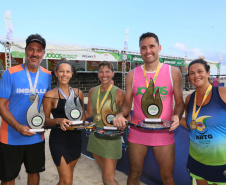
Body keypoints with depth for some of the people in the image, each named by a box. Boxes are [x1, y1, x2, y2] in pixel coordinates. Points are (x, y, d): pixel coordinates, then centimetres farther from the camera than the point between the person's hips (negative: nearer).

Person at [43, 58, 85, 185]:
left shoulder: (78, 93, 7)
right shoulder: (50, 95, -6)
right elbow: (45, 120, -4)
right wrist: (58, 120, -22)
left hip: (76, 138, 5)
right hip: (59, 140, -5)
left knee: (68, 175, 20)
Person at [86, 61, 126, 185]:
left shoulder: (118, 93, -11)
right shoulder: (92, 91, 4)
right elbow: (89, 113, 11)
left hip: (111, 138, -5)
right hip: (96, 136, 5)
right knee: (104, 173, 20)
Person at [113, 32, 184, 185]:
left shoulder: (173, 72, -1)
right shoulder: (132, 75, 2)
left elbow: (179, 103, 3)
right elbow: (127, 103, 6)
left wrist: (177, 116, -17)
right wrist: (121, 115, -14)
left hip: (164, 133, -1)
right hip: (137, 132, 1)